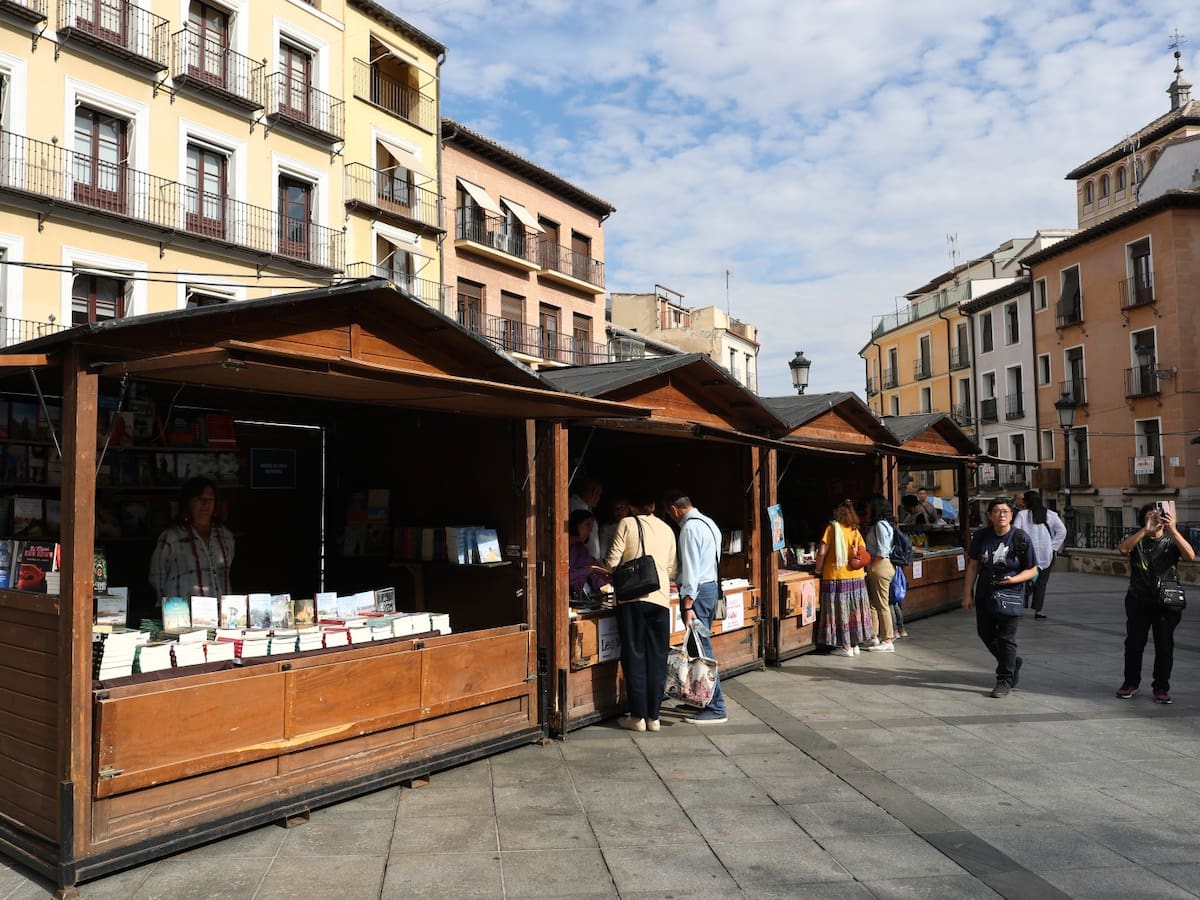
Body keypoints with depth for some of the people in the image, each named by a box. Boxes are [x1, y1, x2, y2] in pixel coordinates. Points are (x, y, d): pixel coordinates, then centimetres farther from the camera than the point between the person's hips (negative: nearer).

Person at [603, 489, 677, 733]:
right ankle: (653, 716, 12)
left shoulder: (627, 524, 2)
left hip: (632, 596, -3)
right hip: (660, 598, 3)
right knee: (657, 657, 9)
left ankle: (638, 716, 6)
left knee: (634, 656, 3)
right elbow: (672, 569, 16)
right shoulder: (667, 529, 14)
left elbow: (612, 562, -4)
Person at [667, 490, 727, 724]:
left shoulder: (689, 528, -14)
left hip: (698, 591, -10)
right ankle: (704, 699, 23)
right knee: (703, 646, 16)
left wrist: (688, 605, -20)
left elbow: (690, 568, -19)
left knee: (702, 649, -6)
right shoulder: (709, 523, 15)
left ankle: (716, 709, -2)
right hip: (711, 586, 10)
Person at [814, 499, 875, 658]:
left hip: (836, 576, -5)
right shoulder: (855, 531, 6)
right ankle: (855, 644, 21)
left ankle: (846, 647, 6)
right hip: (856, 577, 5)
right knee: (854, 610, 13)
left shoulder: (832, 528, -7)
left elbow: (822, 552, -13)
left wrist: (819, 569, -1)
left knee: (840, 611, 2)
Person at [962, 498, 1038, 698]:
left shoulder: (1021, 538, -10)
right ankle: (1012, 662, 39)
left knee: (1006, 638, -1)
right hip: (984, 594, 4)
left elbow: (1032, 570, -4)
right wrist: (967, 593, 2)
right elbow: (973, 566, 4)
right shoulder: (981, 536, -2)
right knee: (985, 633, 14)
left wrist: (1014, 579, -22)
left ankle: (1005, 680, 14)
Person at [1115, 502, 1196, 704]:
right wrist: (1145, 531, -27)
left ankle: (1161, 687, 14)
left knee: (1164, 646, 2)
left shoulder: (1171, 541, 1)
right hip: (1139, 601, 1)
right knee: (1134, 643, 7)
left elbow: (1190, 556, -19)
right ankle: (1130, 683, 20)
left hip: (1166, 602, -1)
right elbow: (1122, 548, -18)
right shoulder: (1138, 539, 3)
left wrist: (1173, 530, -27)